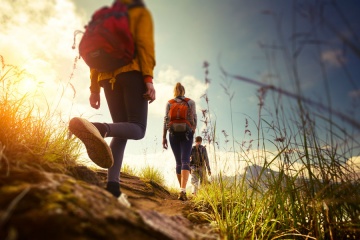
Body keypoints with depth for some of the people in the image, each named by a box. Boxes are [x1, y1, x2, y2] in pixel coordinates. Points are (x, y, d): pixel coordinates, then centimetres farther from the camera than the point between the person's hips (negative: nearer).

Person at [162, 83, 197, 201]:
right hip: (187, 133, -2)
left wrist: (164, 137, 2)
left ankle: (182, 190, 17)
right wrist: (193, 130, 14)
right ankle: (183, 190, -27)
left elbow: (166, 120, 1)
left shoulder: (169, 103, 7)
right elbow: (194, 119, 0)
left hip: (173, 134, 2)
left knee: (178, 162, 11)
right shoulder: (191, 102, 5)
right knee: (185, 161, -10)